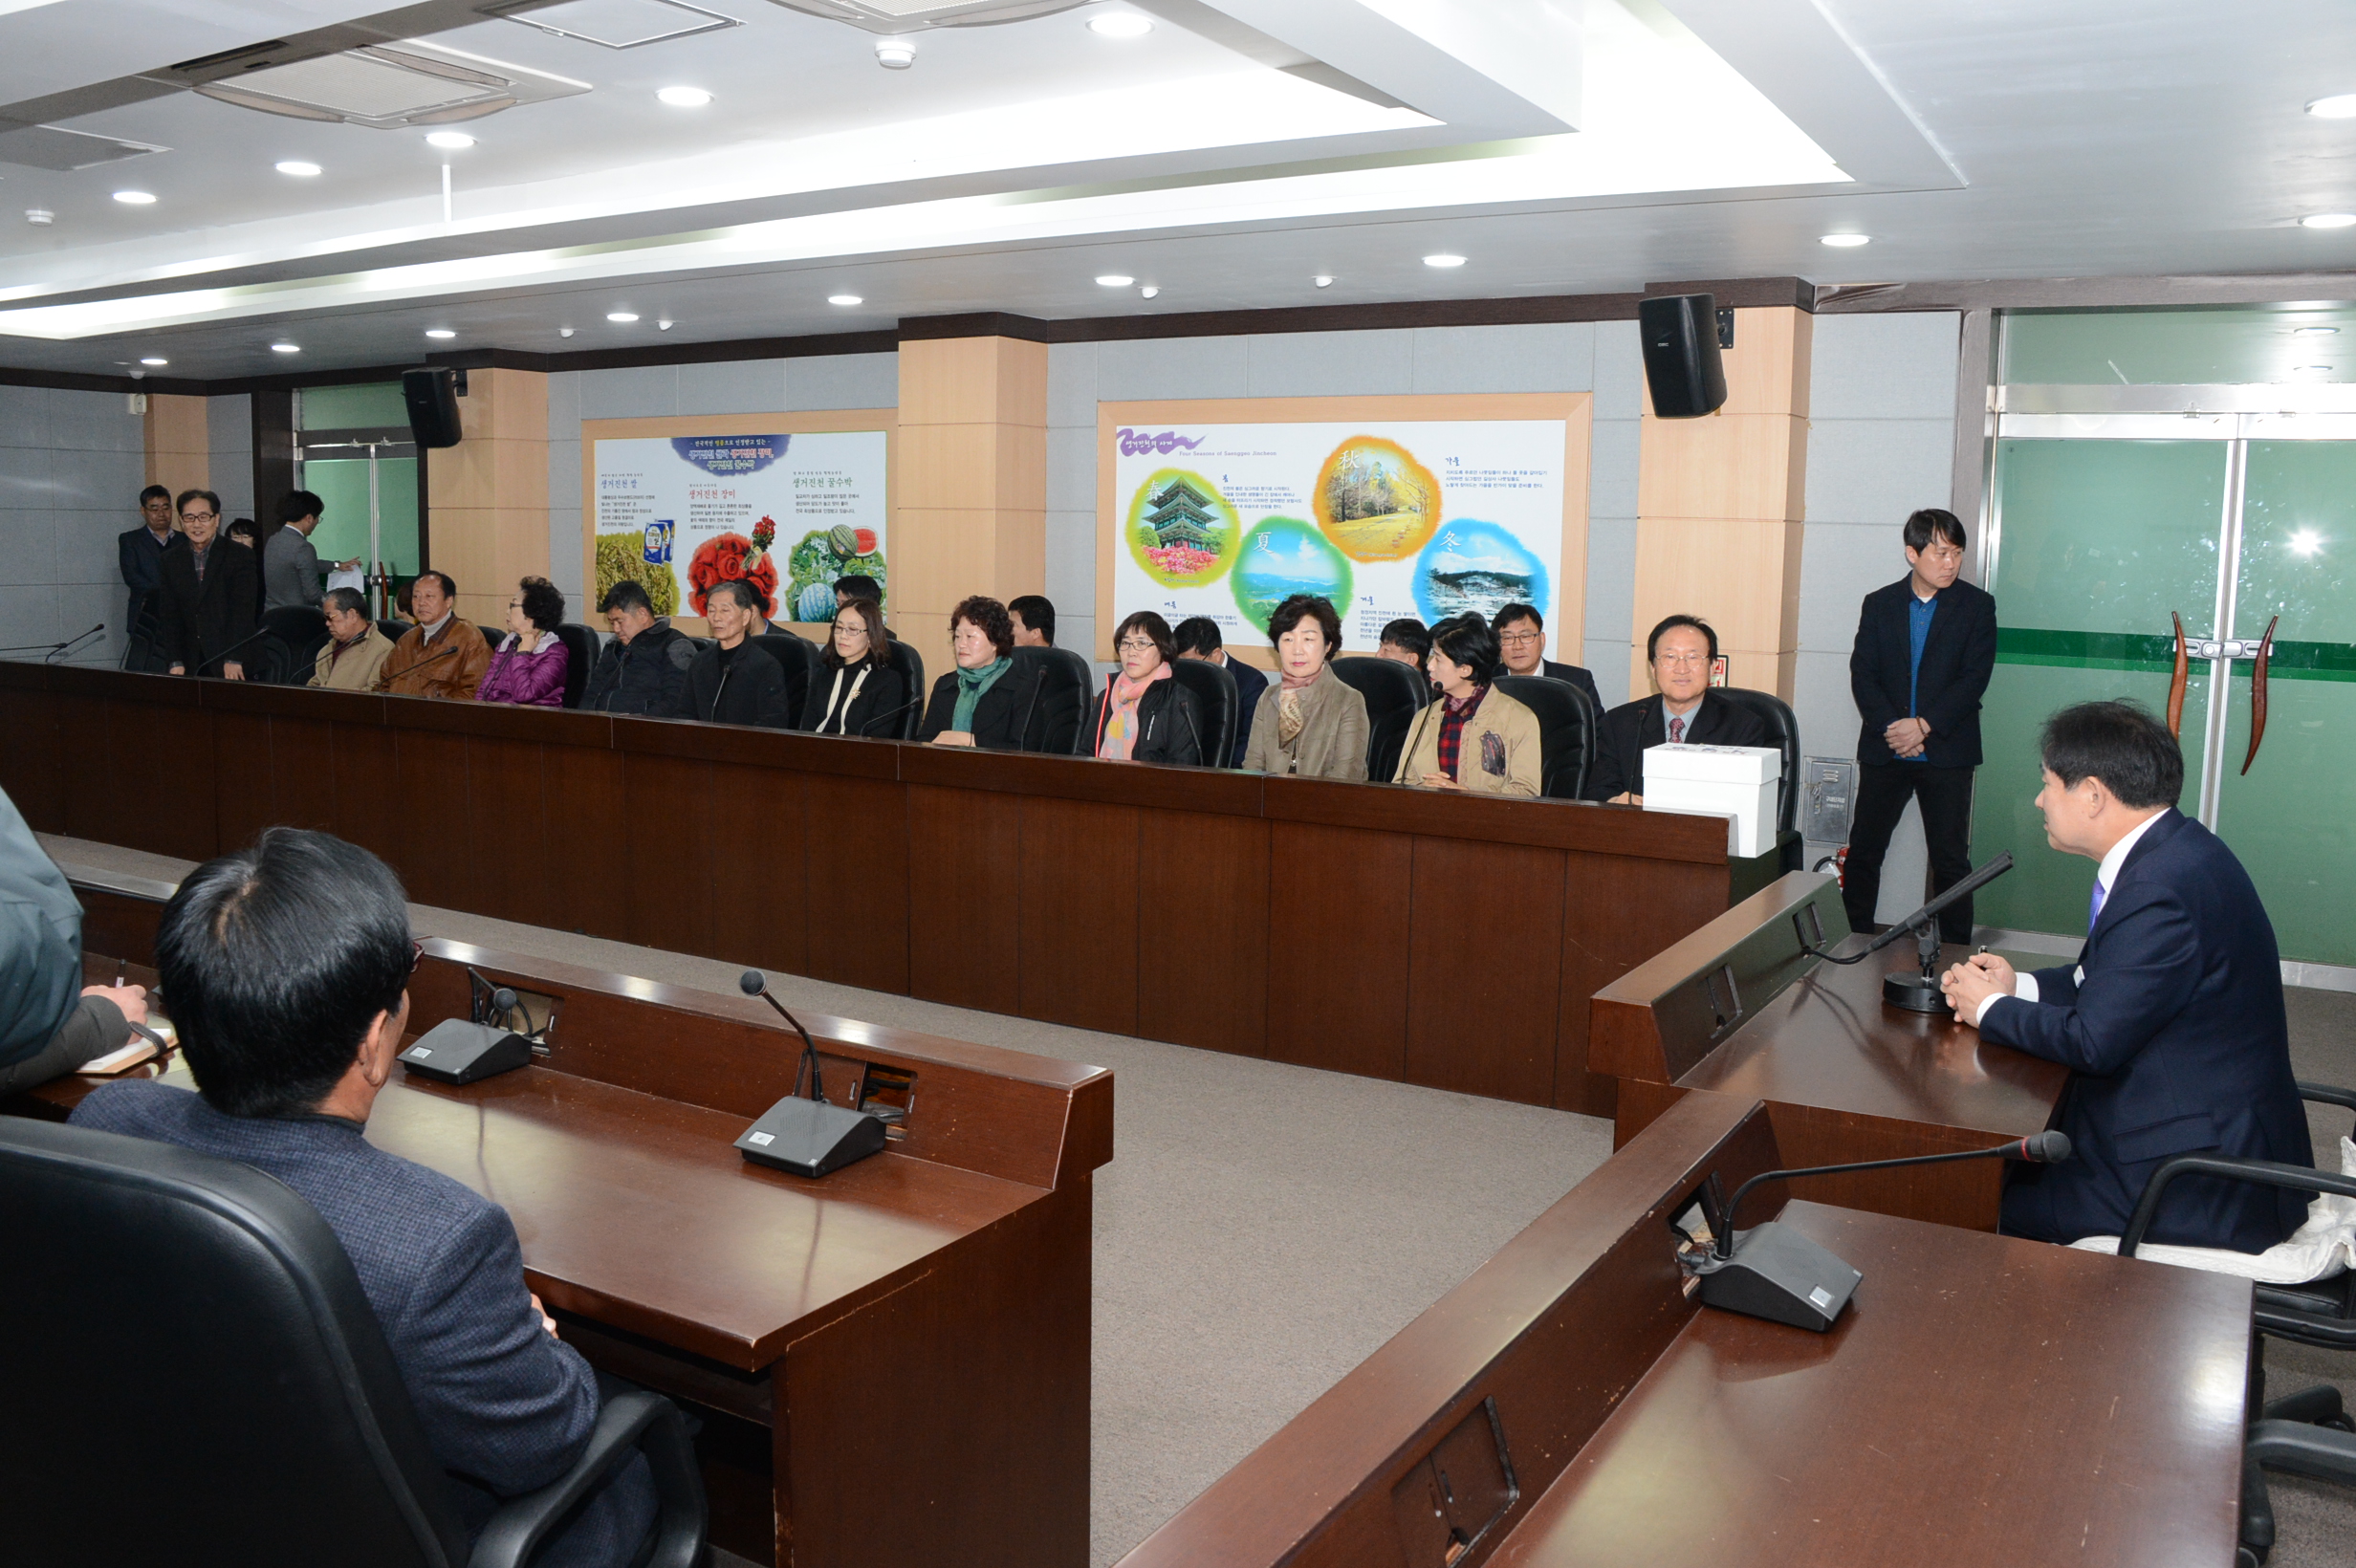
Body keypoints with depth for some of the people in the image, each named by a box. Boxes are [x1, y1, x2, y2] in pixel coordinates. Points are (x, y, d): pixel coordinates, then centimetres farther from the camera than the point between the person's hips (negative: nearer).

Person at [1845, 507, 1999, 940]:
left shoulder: (1977, 606, 2)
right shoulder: (1879, 604, 7)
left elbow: (1974, 677, -6)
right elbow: (1862, 675, 1)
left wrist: (1925, 725, -15)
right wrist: (1891, 727, -13)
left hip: (1946, 751, -2)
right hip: (1884, 750, 2)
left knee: (1951, 858, 1)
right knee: (1863, 851, 5)